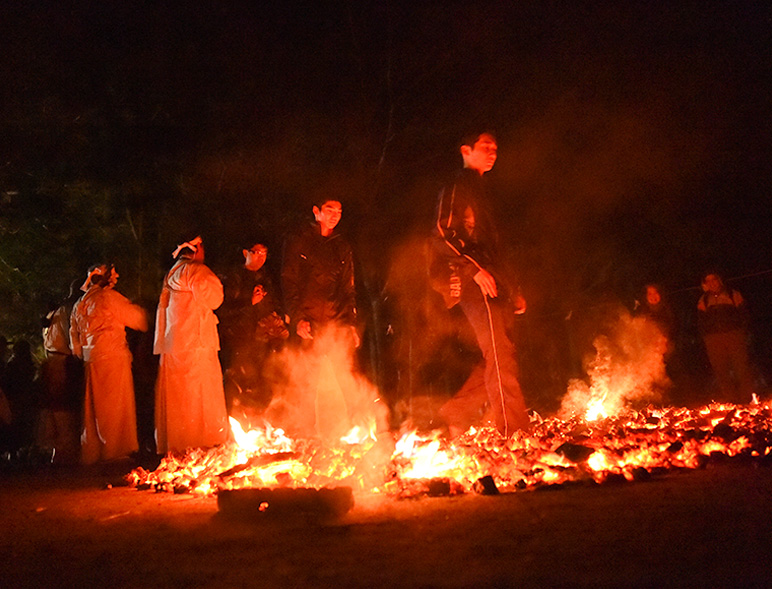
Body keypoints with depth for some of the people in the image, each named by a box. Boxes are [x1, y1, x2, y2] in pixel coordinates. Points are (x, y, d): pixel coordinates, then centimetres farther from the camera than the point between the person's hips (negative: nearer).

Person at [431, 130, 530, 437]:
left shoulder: (478, 189, 29)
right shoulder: (457, 187, 1)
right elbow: (443, 235, -12)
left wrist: (511, 290, 23)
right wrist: (474, 269, -22)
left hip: (489, 281, 9)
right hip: (474, 284, -9)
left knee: (499, 355, 5)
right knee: (499, 352, -16)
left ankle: (457, 412, 12)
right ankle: (512, 430, -17)